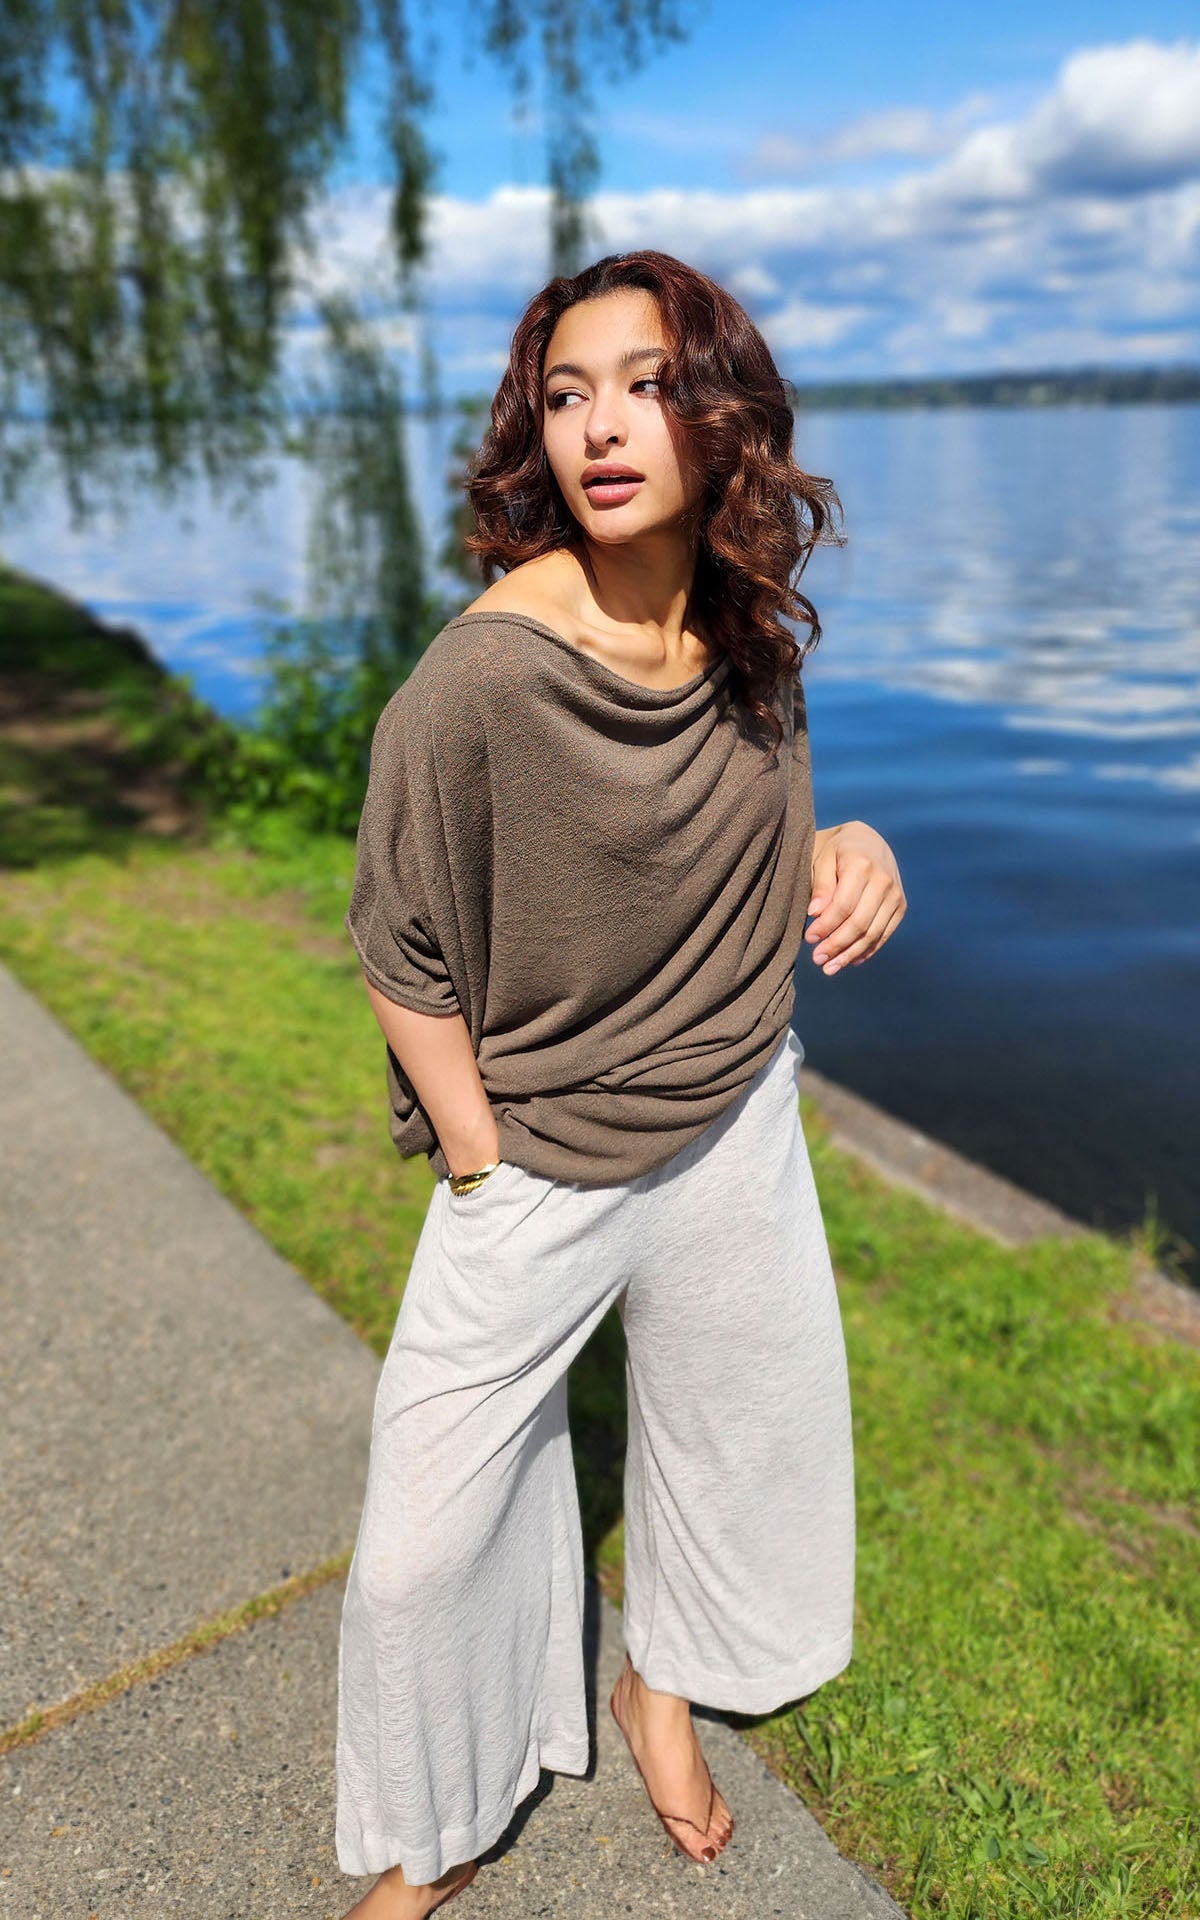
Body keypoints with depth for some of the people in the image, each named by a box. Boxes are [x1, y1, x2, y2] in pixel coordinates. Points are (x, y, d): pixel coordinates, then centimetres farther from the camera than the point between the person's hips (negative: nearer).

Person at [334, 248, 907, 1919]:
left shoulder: (754, 638, -5)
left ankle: (662, 1682, 57)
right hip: (535, 1167, -5)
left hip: (738, 1133, 6)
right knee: (425, 1548, 5)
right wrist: (481, 1167, -10)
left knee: (734, 1442, 24)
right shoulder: (476, 677, -24)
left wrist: (850, 858, -10)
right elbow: (402, 952, -13)